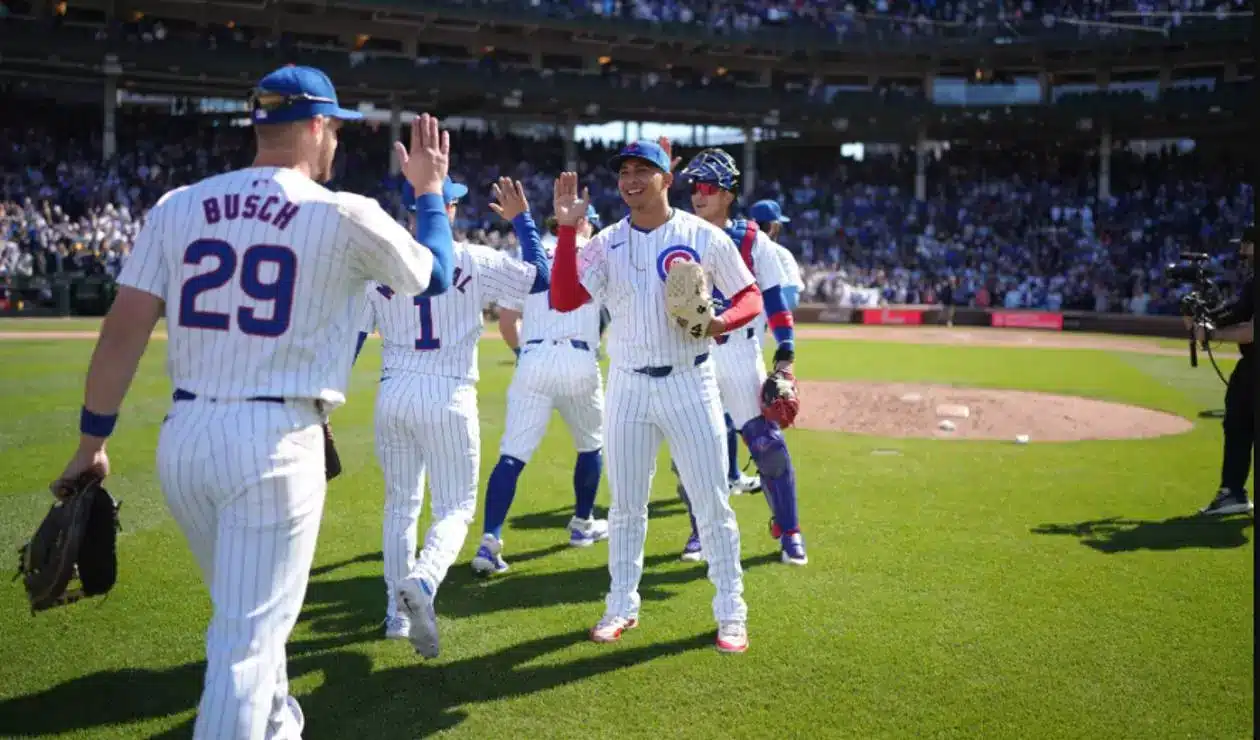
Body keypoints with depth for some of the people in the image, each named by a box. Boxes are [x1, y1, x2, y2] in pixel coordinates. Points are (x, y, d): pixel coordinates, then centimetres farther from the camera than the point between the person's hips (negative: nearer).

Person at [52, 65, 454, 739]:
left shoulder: (177, 206, 5)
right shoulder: (346, 216, -6)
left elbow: (123, 329, 2)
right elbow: (433, 276, 11)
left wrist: (91, 441, 9)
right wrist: (430, 190, 24)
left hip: (183, 437, 6)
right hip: (276, 443, -5)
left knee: (247, 612, 26)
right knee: (249, 634, 2)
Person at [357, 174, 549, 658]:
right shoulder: (475, 260, -3)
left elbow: (351, 336, 1)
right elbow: (542, 277, 7)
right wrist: (522, 217, 15)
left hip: (393, 395, 3)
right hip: (448, 397, -3)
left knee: (400, 505, 20)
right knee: (455, 507, 7)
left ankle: (397, 612, 25)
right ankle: (422, 581, -22)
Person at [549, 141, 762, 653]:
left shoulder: (704, 236, -2)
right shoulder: (606, 243, 3)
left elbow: (749, 296, 2)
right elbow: (564, 300, -9)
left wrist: (722, 323, -19)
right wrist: (567, 229, -15)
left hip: (689, 381, -2)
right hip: (627, 384, 2)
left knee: (711, 501, 2)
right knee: (625, 504, 11)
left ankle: (731, 611, 17)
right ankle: (622, 606, 26)